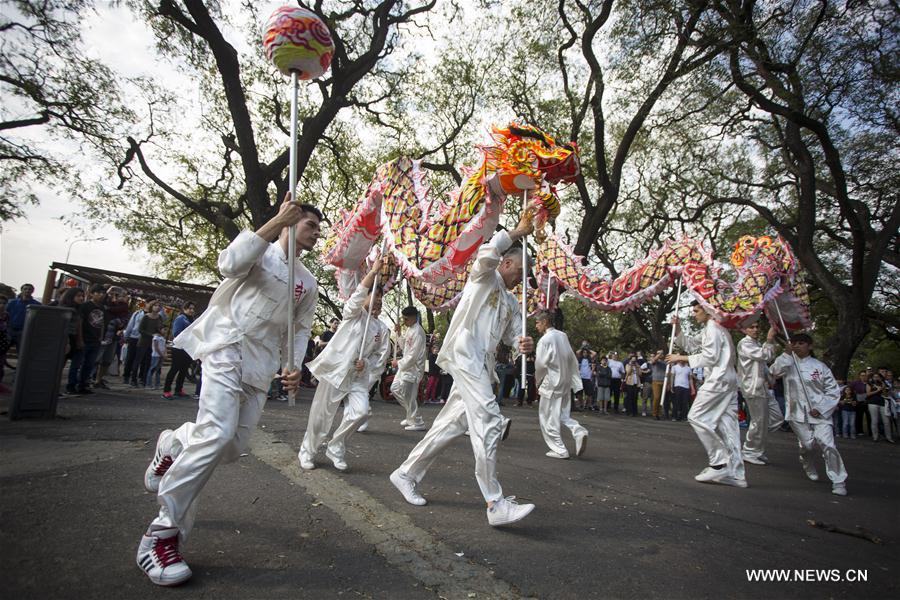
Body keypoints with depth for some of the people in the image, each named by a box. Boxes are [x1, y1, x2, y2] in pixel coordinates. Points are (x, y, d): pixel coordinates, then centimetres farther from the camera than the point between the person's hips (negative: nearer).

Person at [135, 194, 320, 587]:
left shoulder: (308, 283, 18)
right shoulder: (259, 247, 3)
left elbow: (299, 329, 17)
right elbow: (230, 264, -19)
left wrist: (294, 367, -1)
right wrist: (276, 222, -22)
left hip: (260, 365, 6)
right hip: (226, 347, -6)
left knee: (233, 447, 2)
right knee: (218, 434, -22)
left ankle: (174, 445, 35)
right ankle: (162, 534, -9)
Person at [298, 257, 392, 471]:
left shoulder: (382, 329, 13)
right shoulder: (354, 314, 2)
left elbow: (382, 355, 13)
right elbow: (358, 295, -17)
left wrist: (367, 363, -7)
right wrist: (374, 271, -25)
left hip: (359, 378, 4)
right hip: (335, 371, -4)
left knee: (361, 412, -15)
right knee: (321, 415, 1)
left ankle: (336, 449, 7)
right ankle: (307, 452, 25)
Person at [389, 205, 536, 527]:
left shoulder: (512, 303, 26)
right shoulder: (484, 277, 5)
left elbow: (513, 335, 17)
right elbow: (486, 254, -18)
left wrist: (524, 344, -6)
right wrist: (518, 231, -11)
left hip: (483, 364, 9)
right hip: (464, 353, -9)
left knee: (452, 424, 9)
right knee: (488, 420, -18)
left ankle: (406, 473, 22)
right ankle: (496, 504, -18)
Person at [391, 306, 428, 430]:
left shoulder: (418, 332, -20)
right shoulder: (409, 329, 10)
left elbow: (413, 355, -22)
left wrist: (399, 363, -12)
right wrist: (399, 333, 5)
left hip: (413, 367, -10)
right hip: (405, 365, 10)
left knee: (409, 396, -5)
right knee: (395, 388, 14)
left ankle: (418, 423, 10)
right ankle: (411, 415, 26)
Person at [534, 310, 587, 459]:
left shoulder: (545, 339, -16)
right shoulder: (563, 336, 5)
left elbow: (540, 364, -15)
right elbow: (572, 359, 8)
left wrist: (538, 381, 3)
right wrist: (575, 381, 13)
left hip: (551, 383, -7)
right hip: (565, 382, 8)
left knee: (548, 417, 4)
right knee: (563, 413, 19)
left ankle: (559, 450, 6)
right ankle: (579, 431, -4)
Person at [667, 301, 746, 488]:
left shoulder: (713, 327, -8)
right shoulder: (709, 329, 23)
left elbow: (710, 357, -15)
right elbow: (690, 344, 28)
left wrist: (682, 358, -10)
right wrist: (678, 329, 14)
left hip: (718, 380, -10)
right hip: (728, 381, 10)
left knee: (696, 417, -8)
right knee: (727, 424, 5)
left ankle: (719, 463, -8)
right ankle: (735, 474, 4)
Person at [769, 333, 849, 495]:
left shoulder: (819, 366, 2)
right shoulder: (789, 363, 4)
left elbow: (833, 390, 3)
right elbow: (775, 371, -16)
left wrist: (820, 408, -6)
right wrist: (787, 353, -19)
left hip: (819, 413, 0)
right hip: (797, 412, 0)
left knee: (827, 444, -10)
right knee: (807, 444, 3)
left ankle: (838, 480, 3)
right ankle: (809, 468, 34)